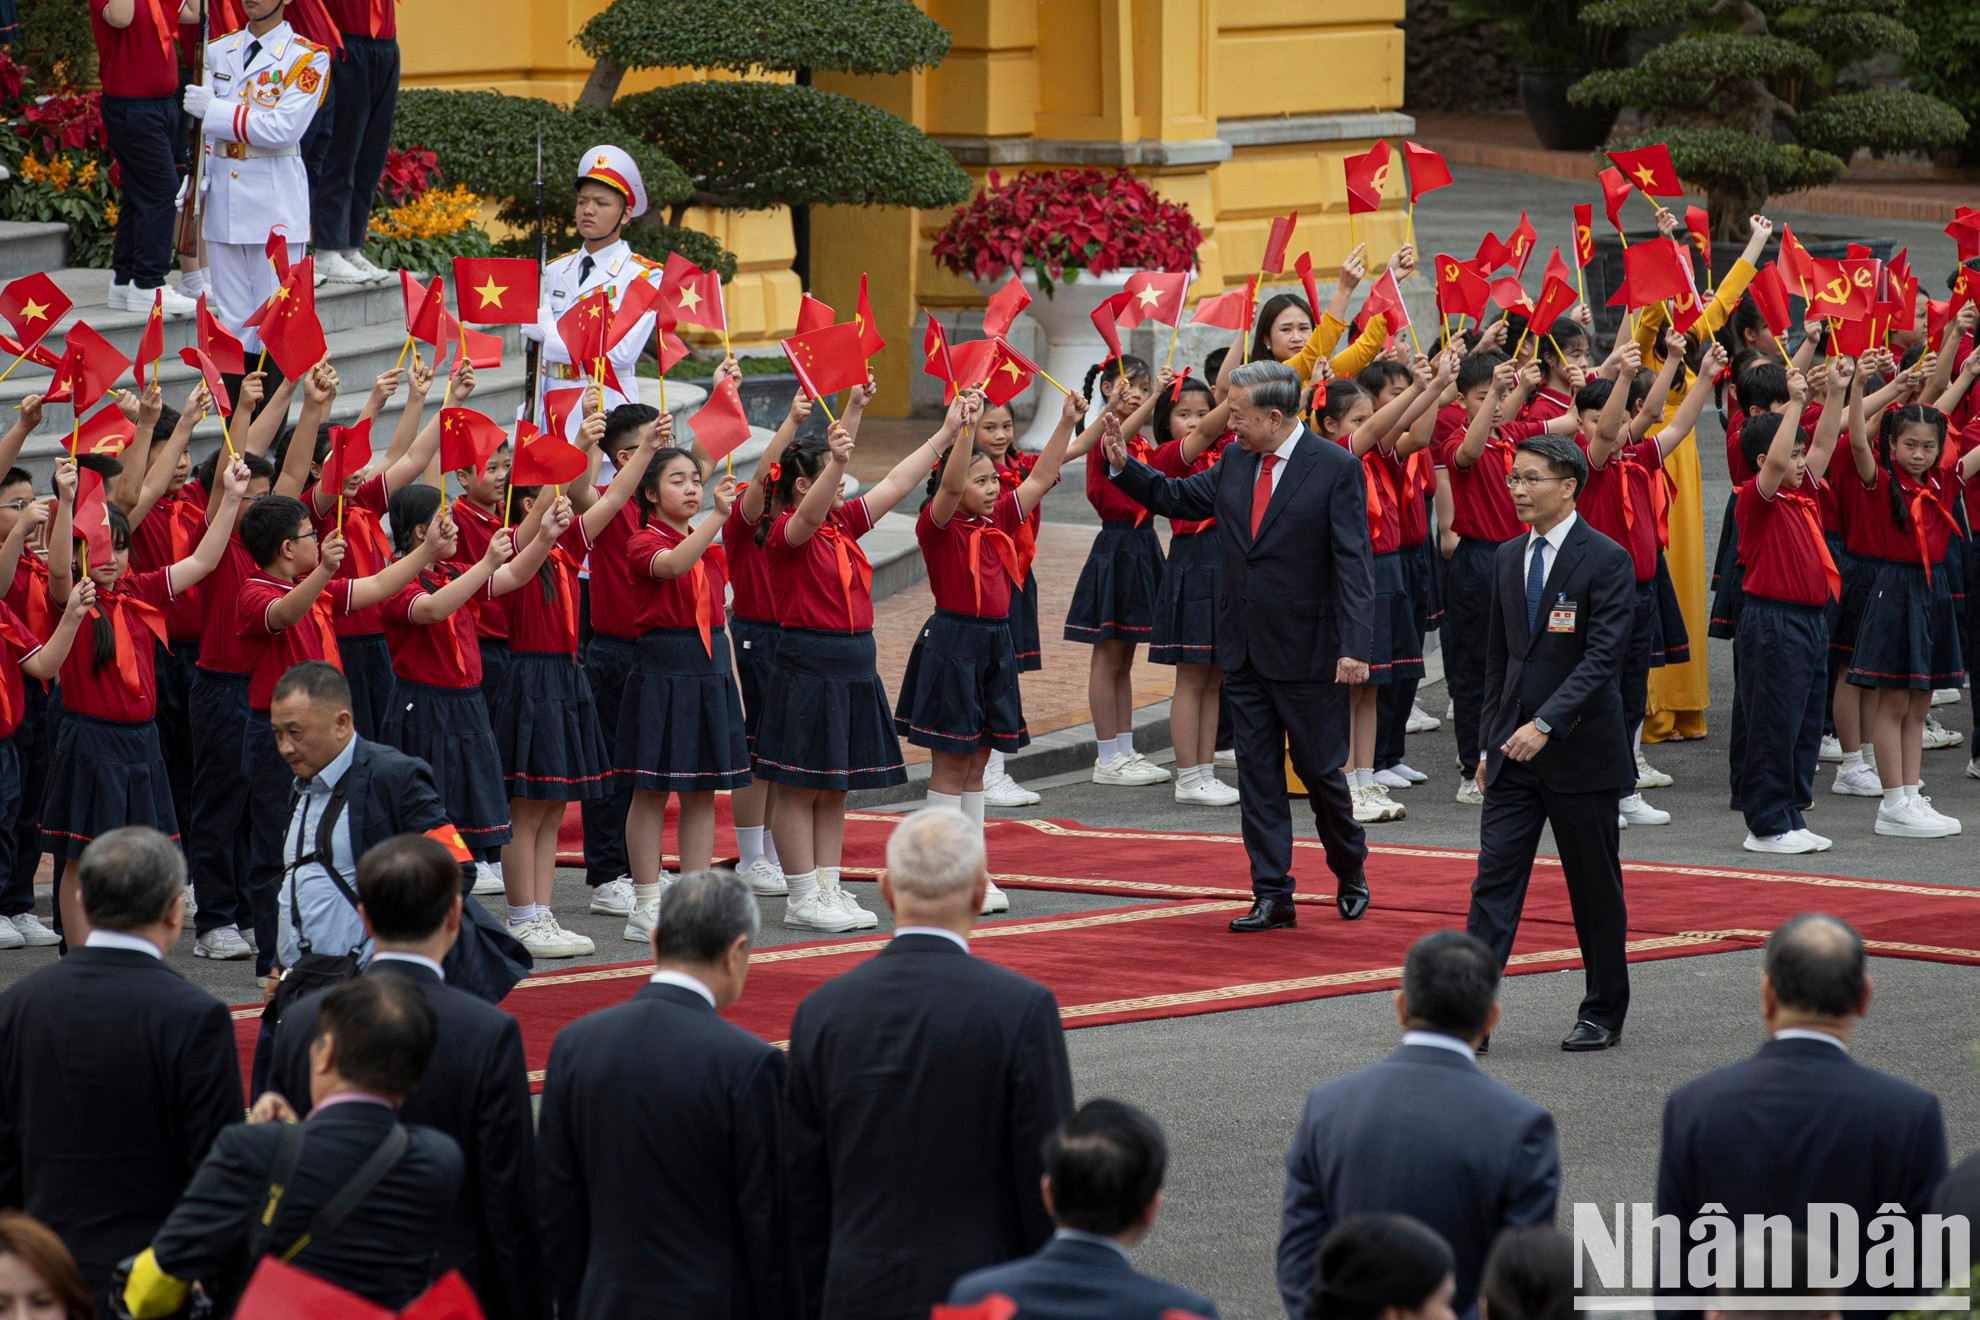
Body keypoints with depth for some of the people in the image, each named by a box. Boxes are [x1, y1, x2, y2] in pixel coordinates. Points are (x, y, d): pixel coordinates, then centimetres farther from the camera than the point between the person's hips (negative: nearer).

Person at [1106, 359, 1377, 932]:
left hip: (1307, 650, -6)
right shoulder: (1235, 467, 7)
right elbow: (1175, 497, 22)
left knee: (1319, 768, 6)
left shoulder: (1336, 469, -12)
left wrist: (1354, 647, -21)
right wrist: (1125, 466, 5)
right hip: (1244, 649, 6)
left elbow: (1353, 563, -15)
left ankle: (1350, 873, 29)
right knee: (1257, 773, 5)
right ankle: (1272, 896, 8)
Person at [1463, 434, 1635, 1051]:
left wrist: (1546, 724, -27)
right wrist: (1490, 740, 14)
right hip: (1515, 749, 5)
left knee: (1595, 890, 7)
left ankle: (1603, 1014, 20)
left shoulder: (1606, 560, -11)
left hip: (1581, 750, -5)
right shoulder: (1508, 559, 10)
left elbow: (1602, 658, -18)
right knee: (1494, 882, -4)